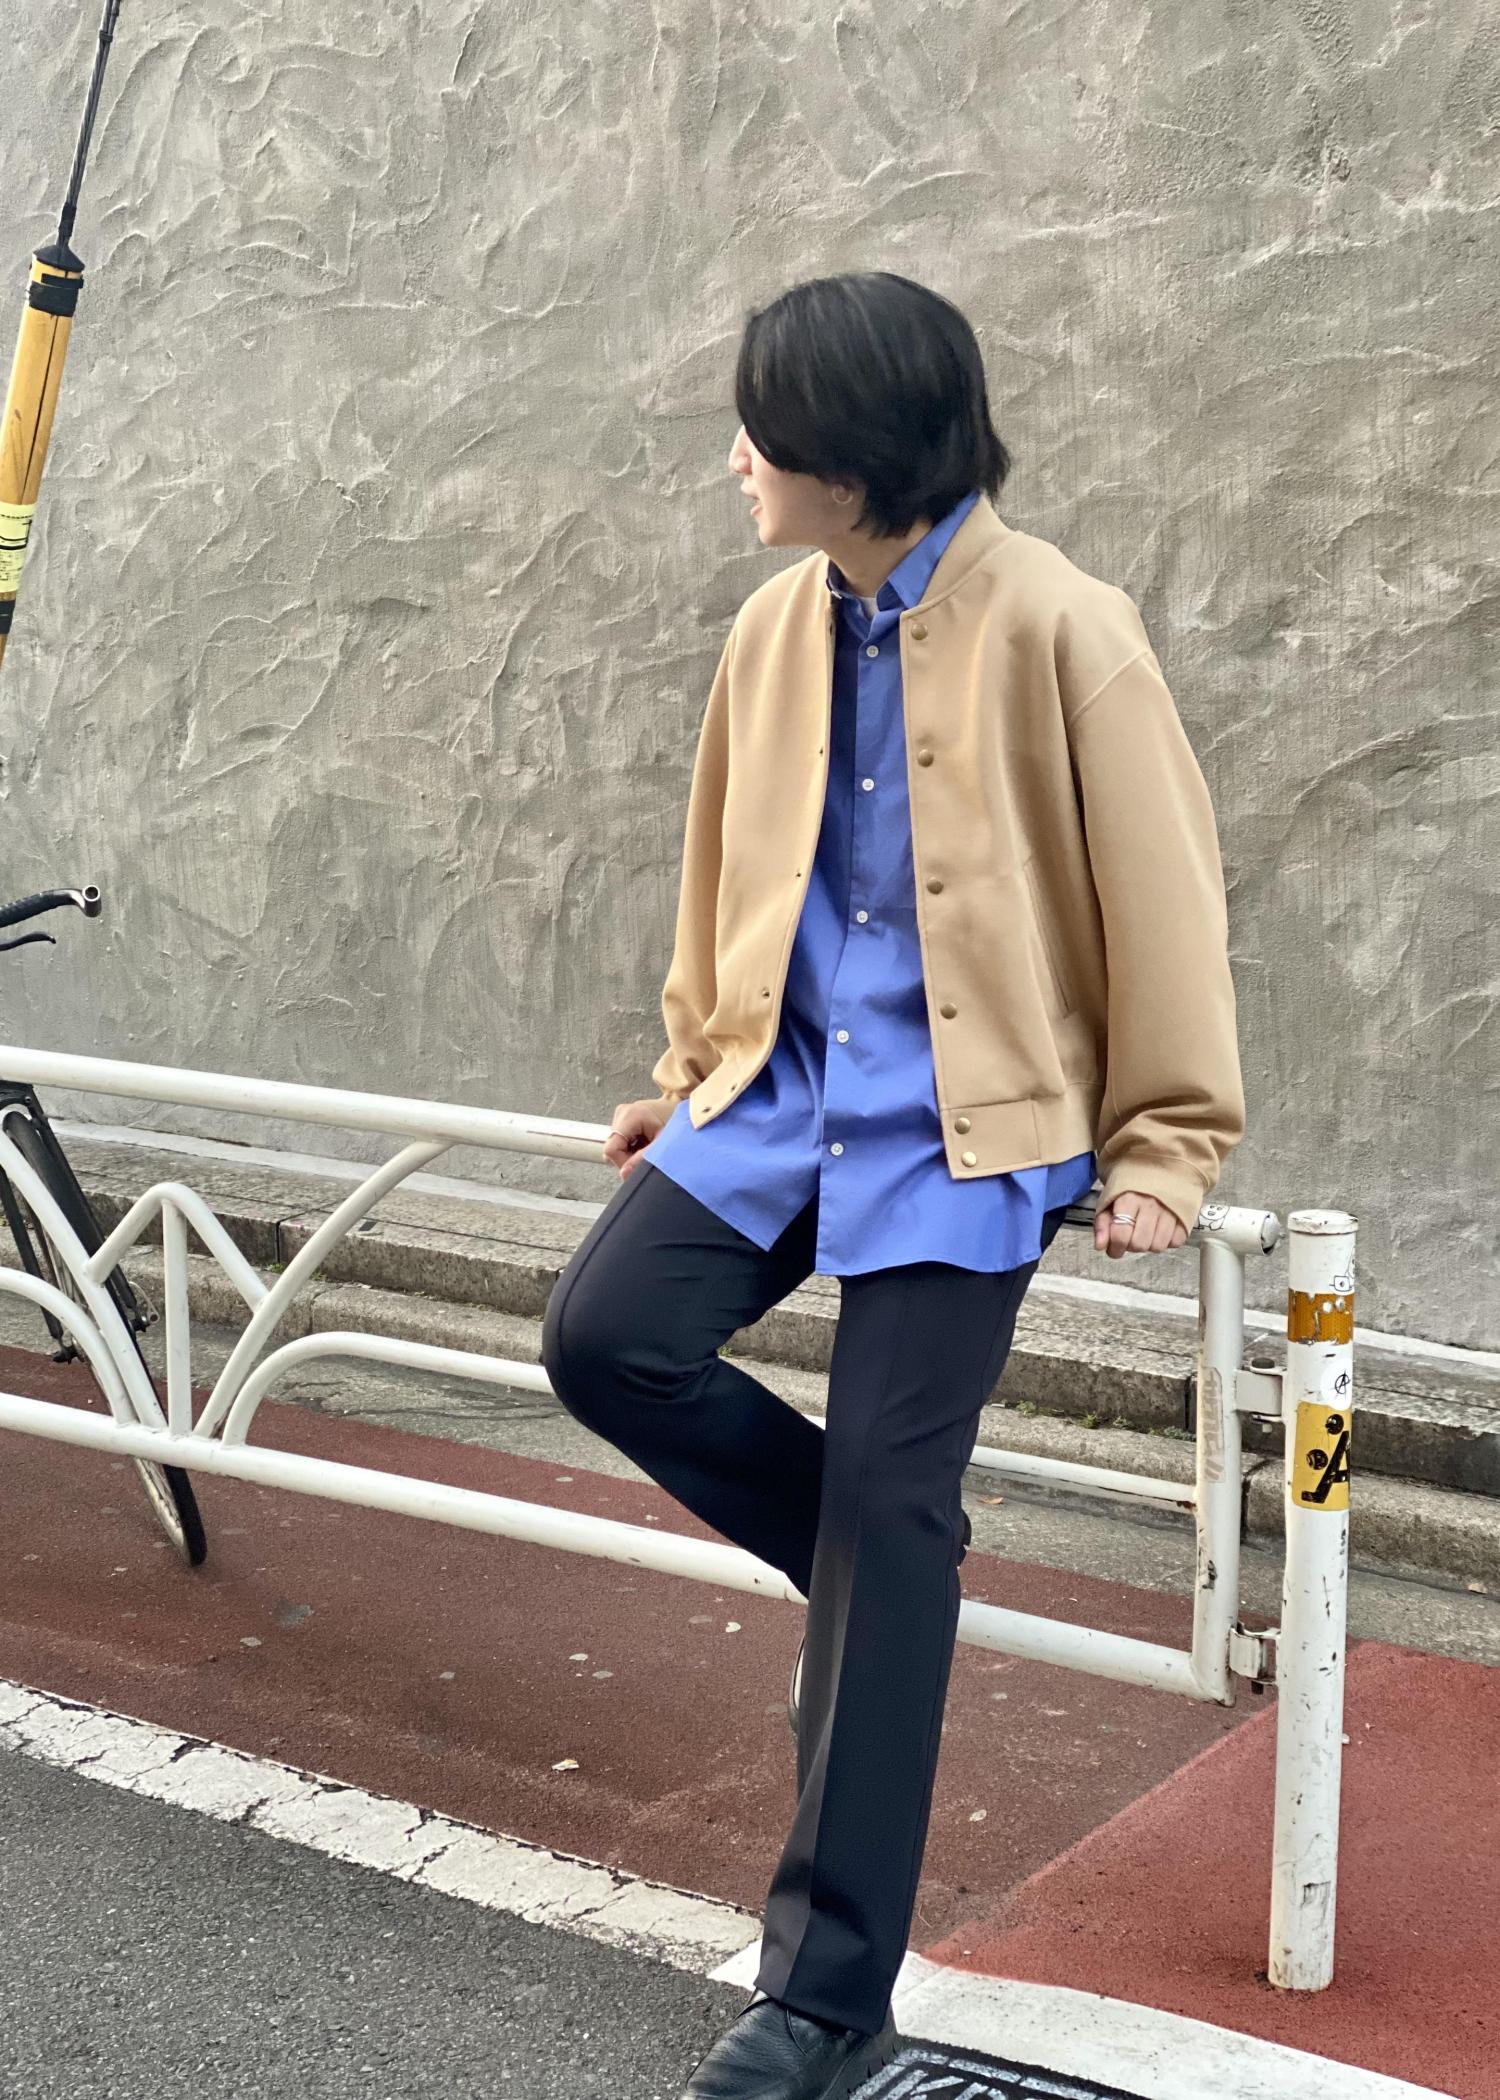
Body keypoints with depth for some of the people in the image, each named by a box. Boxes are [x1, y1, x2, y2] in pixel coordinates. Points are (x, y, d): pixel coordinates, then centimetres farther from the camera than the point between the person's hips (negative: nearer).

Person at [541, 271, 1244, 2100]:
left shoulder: (1058, 628, -12)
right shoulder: (777, 629, 6)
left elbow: (1161, 893, -7)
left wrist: (1162, 1148, -4)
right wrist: (694, 1073, 24)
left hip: (967, 1122, -6)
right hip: (787, 1084, 6)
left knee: (882, 1518, -6)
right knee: (605, 1338, -13)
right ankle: (883, 1566, 15)